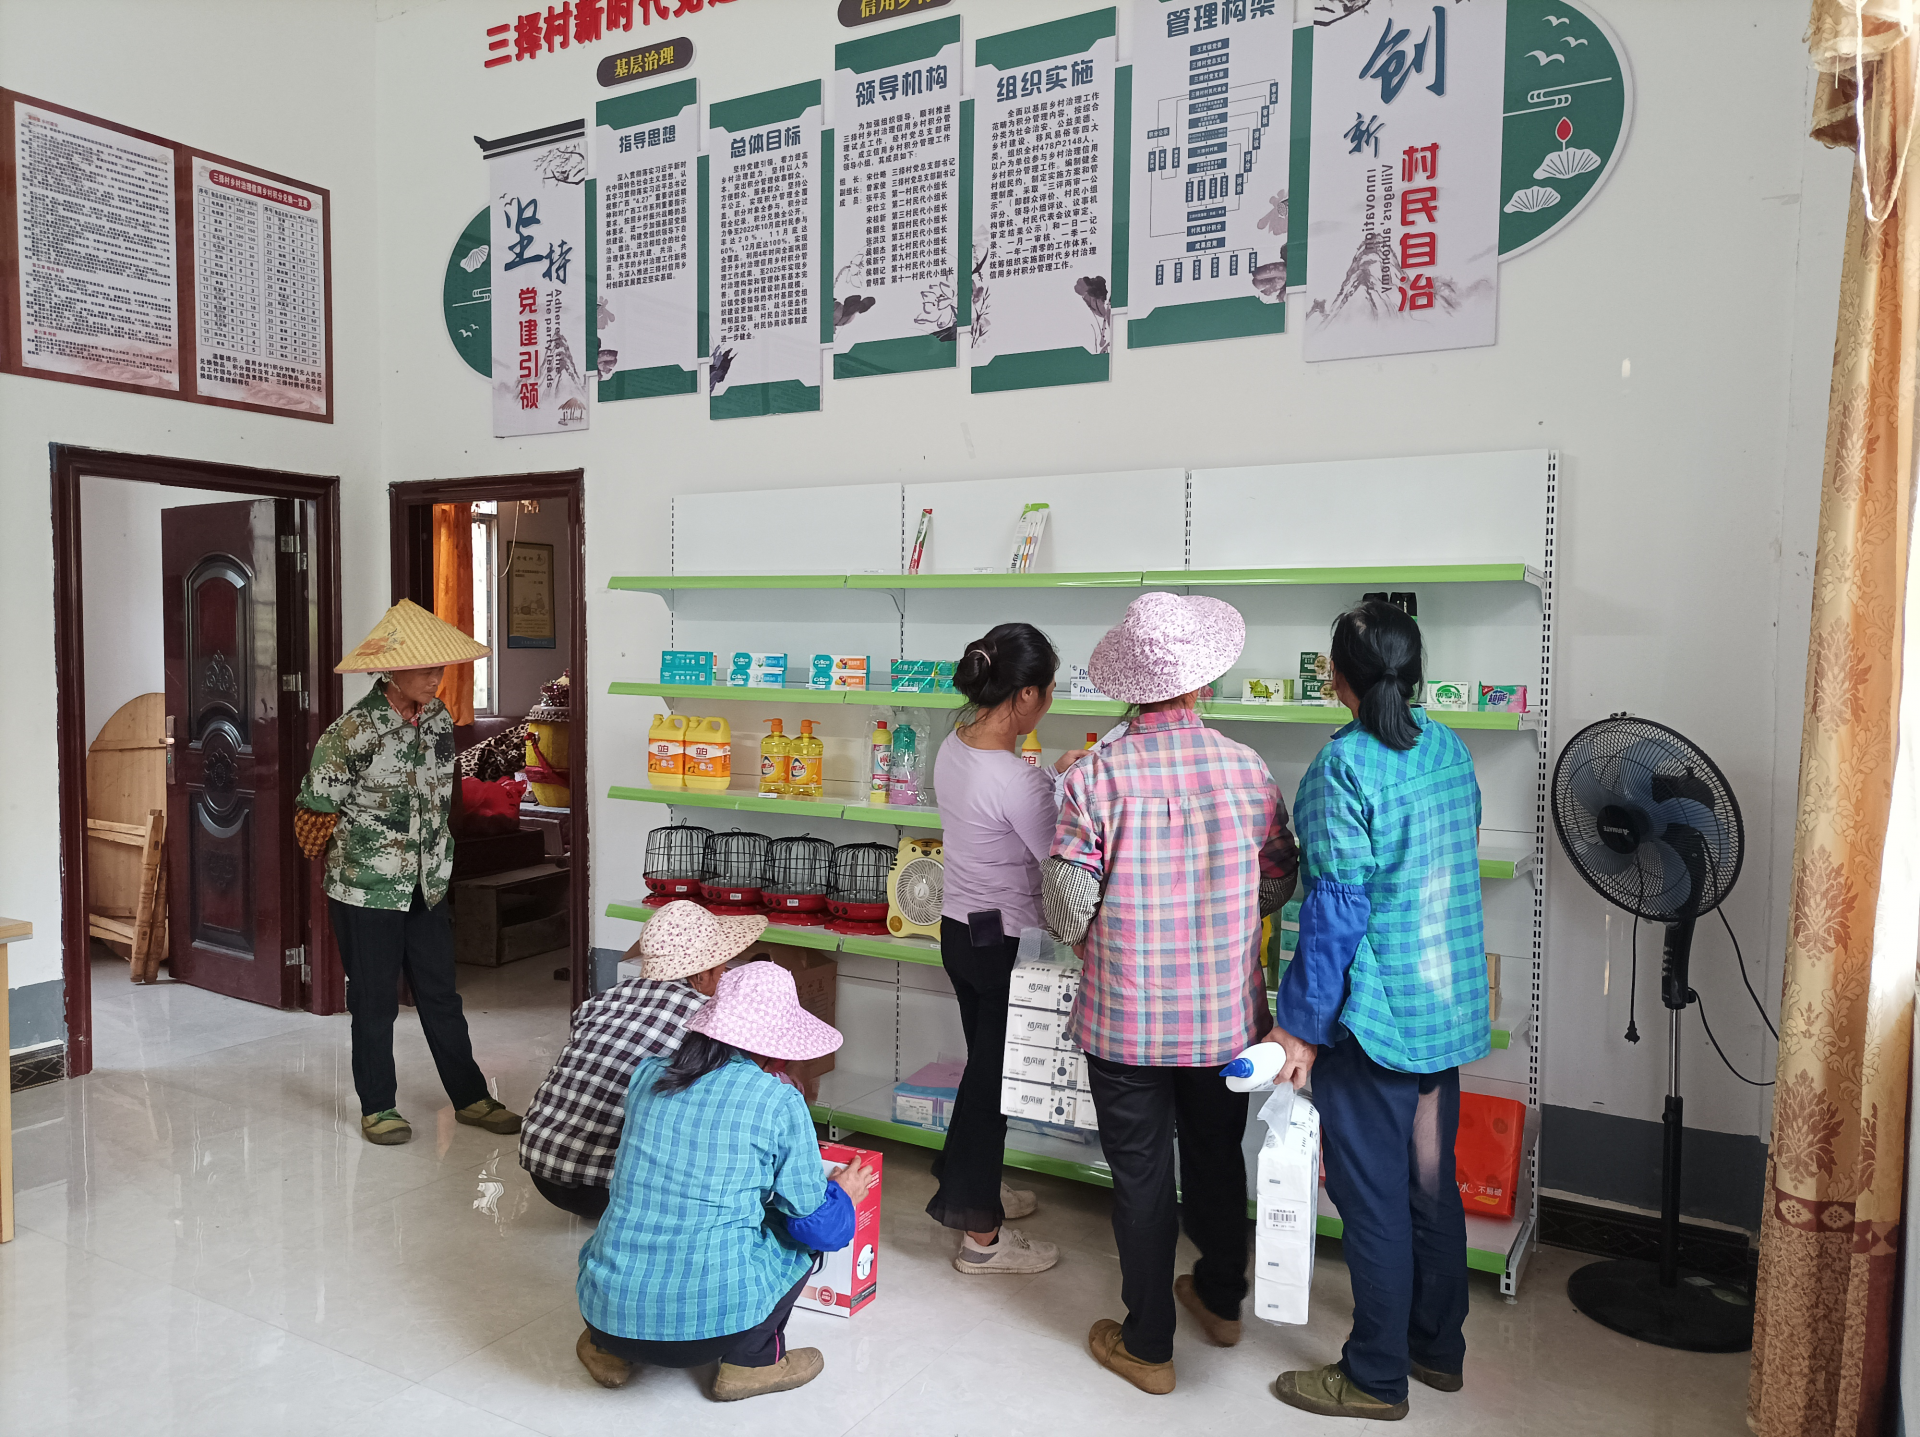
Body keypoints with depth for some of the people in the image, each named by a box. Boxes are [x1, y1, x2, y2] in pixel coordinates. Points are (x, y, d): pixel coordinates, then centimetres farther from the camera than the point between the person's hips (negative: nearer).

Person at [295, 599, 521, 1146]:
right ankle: (376, 1107, 24)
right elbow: (316, 806, -9)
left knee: (441, 997, 13)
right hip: (367, 892, -5)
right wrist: (358, 851, 5)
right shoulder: (353, 731, -18)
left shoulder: (438, 717, 2)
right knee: (375, 1003, 8)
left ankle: (470, 1097, 22)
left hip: (427, 887, 5)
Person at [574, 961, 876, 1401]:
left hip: (608, 1310, 4)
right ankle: (750, 1361, 13)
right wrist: (843, 1194, 23)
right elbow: (816, 1223, 0)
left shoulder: (648, 1075, 4)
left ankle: (609, 1346, 20)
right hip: (709, 1318, -4)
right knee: (800, 1231, 20)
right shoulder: (780, 1102, -8)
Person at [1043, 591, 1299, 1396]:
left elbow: (1068, 903, -15)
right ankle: (1221, 1301, 45)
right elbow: (1278, 883, 2)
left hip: (1125, 1018, -3)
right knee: (1217, 1159, 23)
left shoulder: (1097, 778, -17)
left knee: (1141, 1177, 12)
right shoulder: (1249, 771, -9)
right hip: (1226, 1014, 3)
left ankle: (1147, 1346, 27)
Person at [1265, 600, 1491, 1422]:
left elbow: (1338, 906, -21)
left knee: (1373, 1198, 5)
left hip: (1373, 1014, -8)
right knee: (1433, 1181, 19)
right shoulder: (1450, 749, 5)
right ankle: (1439, 1348, 35)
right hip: (1450, 1006, 8)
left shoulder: (1344, 764, -19)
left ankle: (1376, 1378, 19)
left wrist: (1301, 1024, -15)